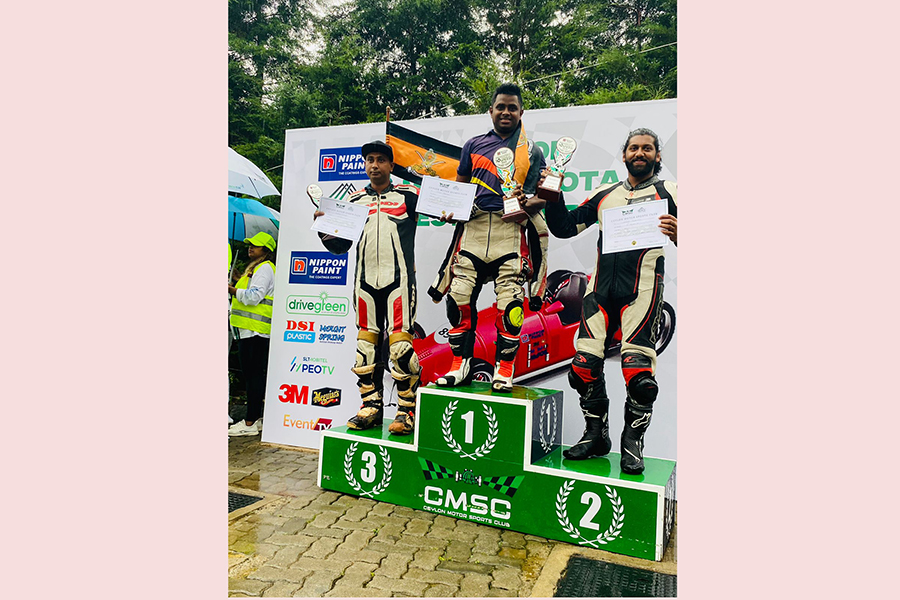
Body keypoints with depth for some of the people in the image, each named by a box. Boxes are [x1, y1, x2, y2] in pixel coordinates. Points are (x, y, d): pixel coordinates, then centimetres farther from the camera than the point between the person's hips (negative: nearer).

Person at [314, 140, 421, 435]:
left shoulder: (408, 195, 7)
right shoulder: (354, 200, 17)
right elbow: (340, 245, 18)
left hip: (399, 279, -4)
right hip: (365, 281, 4)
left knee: (400, 344, -9)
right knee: (366, 346, 5)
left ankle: (408, 410, 2)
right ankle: (372, 407, 17)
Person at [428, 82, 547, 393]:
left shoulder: (532, 152, 13)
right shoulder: (474, 145, 19)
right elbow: (459, 185, 21)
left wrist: (525, 201, -15)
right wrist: (449, 210, 1)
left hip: (510, 230, -2)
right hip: (473, 227, 2)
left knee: (511, 303, -9)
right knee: (459, 297, -3)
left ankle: (504, 368, 5)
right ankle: (461, 364, 11)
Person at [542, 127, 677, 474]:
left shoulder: (669, 192, 11)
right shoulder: (605, 194, 22)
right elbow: (564, 228, 21)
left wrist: (676, 233, -19)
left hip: (642, 287, -4)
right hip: (602, 286, 4)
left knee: (638, 370, -14)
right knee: (584, 364, -3)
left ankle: (632, 445, 6)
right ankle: (596, 435, 15)